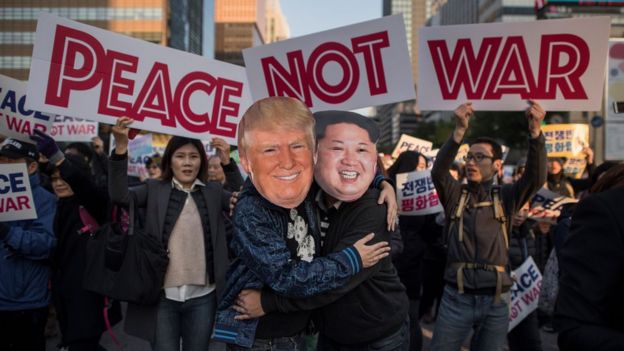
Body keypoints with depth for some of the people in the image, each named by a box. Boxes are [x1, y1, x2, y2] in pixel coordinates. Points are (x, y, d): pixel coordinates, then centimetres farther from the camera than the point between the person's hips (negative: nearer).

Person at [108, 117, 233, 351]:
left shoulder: (213, 191, 8)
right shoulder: (155, 189, 2)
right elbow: (119, 195, -12)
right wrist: (121, 146, -24)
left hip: (202, 297, 2)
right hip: (163, 296, -2)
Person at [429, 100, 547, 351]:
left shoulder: (506, 197, 5)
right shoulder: (455, 194, 4)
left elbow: (535, 177, -12)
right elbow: (438, 171, -15)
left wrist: (535, 131, -28)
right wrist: (459, 131, -30)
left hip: (495, 300, 1)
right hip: (456, 297, 0)